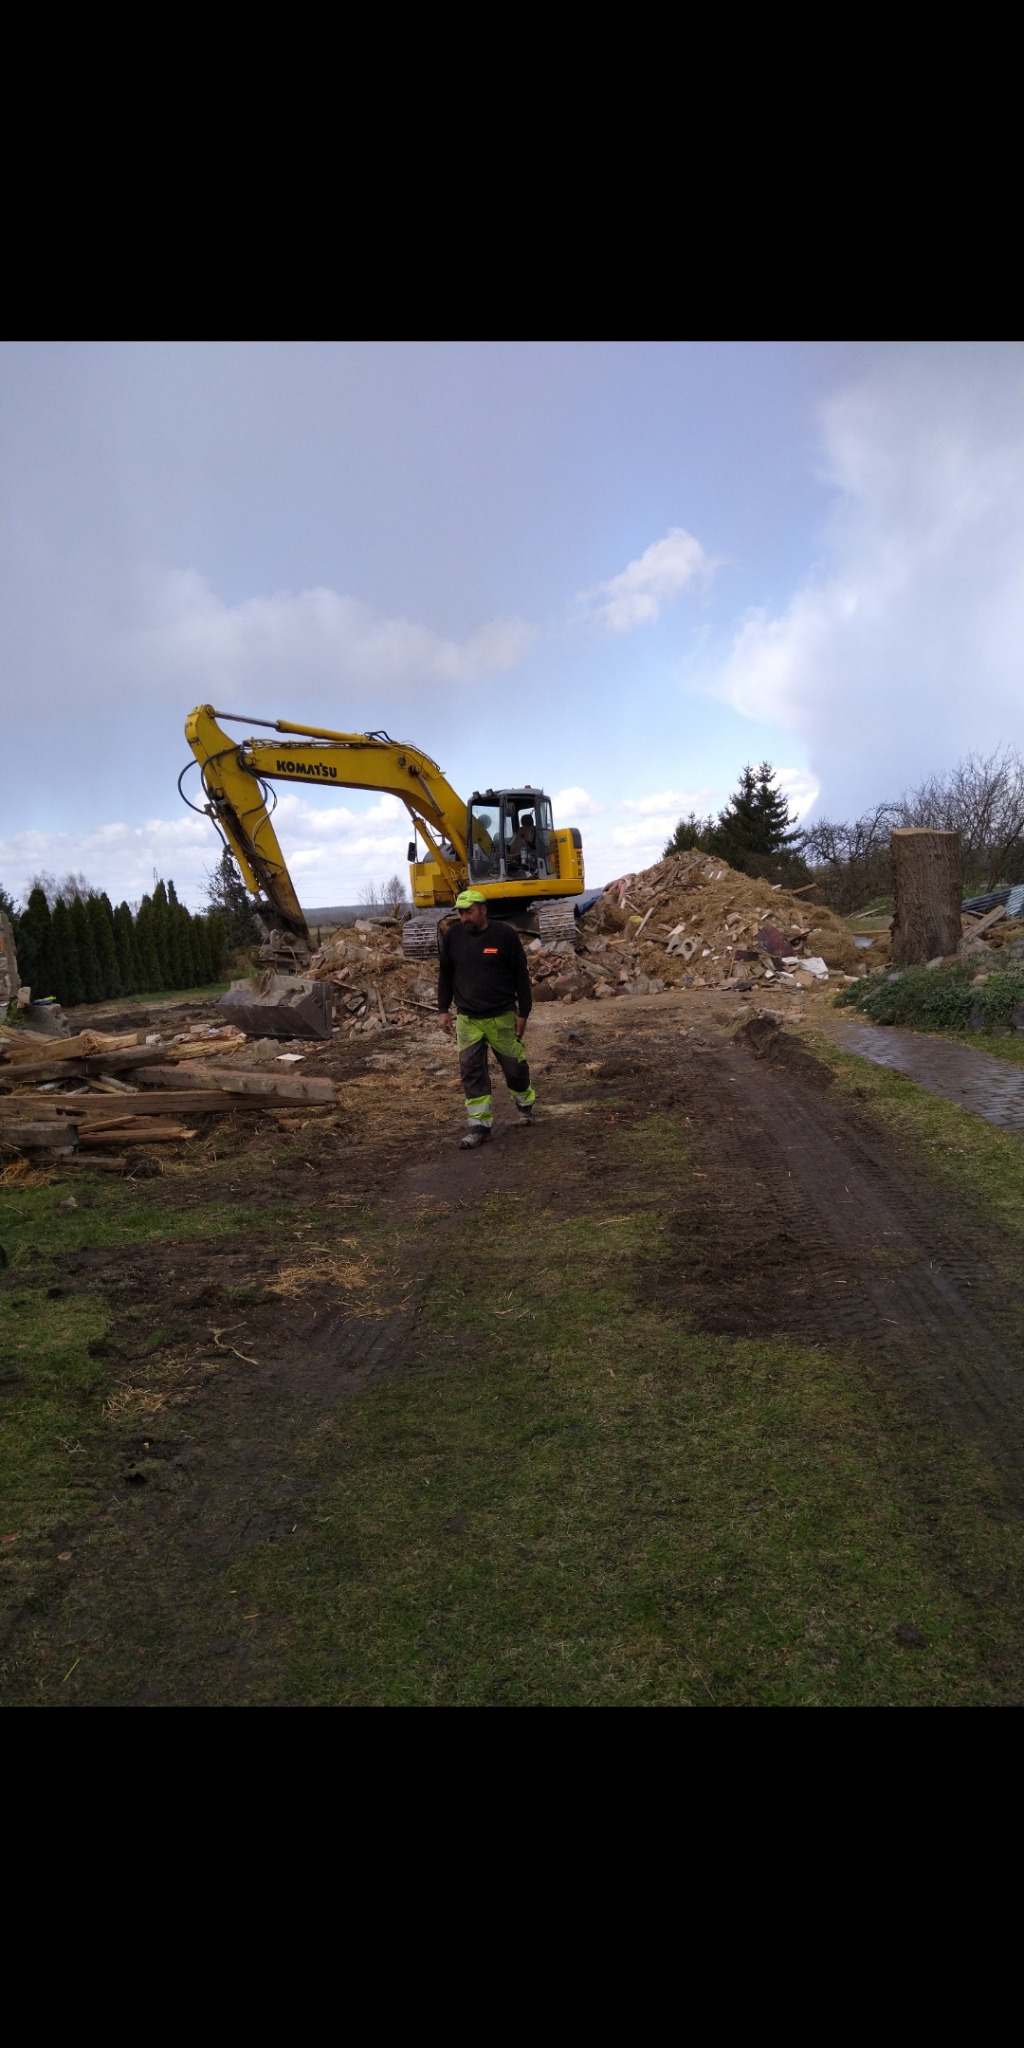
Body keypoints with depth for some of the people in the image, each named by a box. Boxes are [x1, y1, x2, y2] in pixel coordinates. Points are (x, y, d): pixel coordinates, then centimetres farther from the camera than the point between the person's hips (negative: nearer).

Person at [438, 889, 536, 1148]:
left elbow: (521, 976, -3)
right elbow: (445, 975, 11)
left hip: (502, 1017, -2)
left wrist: (523, 1013, -2)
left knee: (513, 1066, 9)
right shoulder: (453, 936, 1)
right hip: (467, 1020, 2)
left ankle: (524, 1103, 37)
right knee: (471, 1072, -2)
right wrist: (444, 1010, 7)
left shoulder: (505, 935, -8)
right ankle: (480, 1125, 5)